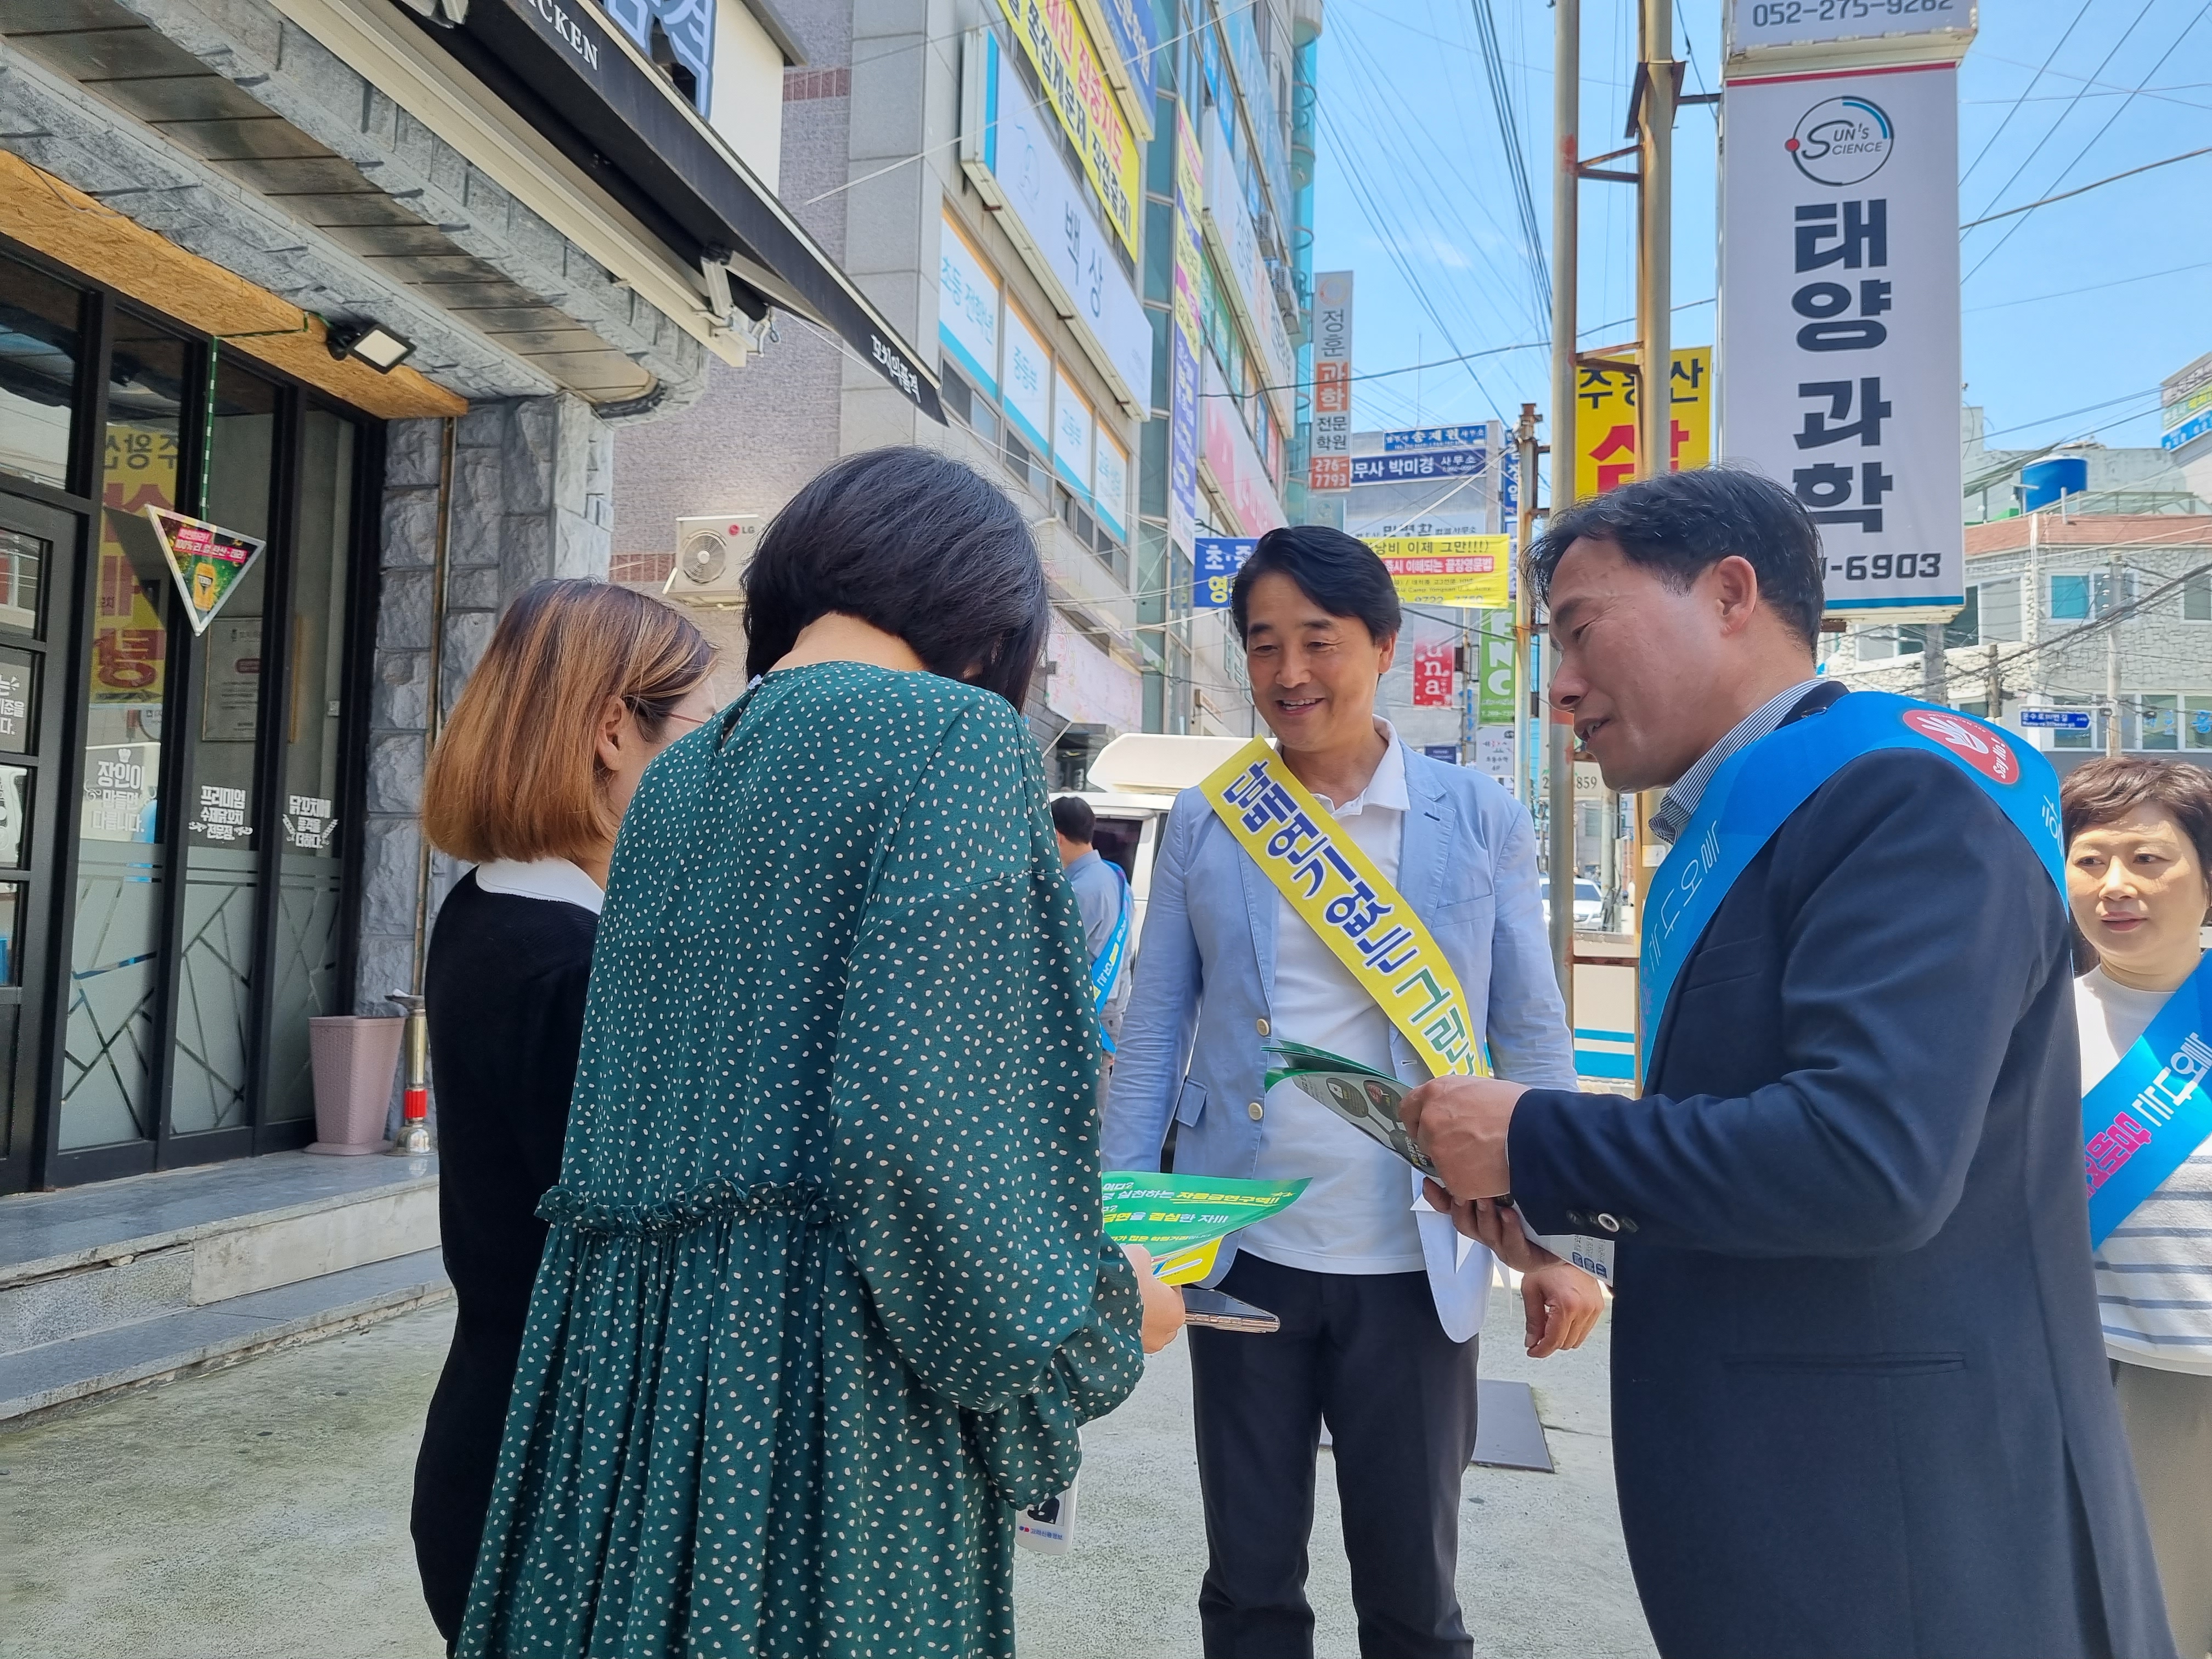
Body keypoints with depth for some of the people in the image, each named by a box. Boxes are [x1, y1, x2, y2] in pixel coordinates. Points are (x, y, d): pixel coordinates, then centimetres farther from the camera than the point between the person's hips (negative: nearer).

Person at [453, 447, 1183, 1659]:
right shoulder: (952, 734, -10)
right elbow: (922, 1118, -21)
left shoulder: (675, 775, 14)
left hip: (620, 1345, 8)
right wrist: (1094, 1316, -5)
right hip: (818, 1369, -7)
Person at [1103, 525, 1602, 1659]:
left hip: (1413, 1267, -1)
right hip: (1242, 1257, 1)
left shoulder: (1478, 821, -2)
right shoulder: (1203, 824, 1)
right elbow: (1152, 1032, 4)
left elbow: (1531, 1038, 2)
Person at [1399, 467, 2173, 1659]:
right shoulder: (1733, 835, 11)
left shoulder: (1906, 793, -17)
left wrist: (1534, 1138, -18)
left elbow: (1871, 1155, -30)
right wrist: (1539, 1187, 3)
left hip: (1906, 1533, -8)